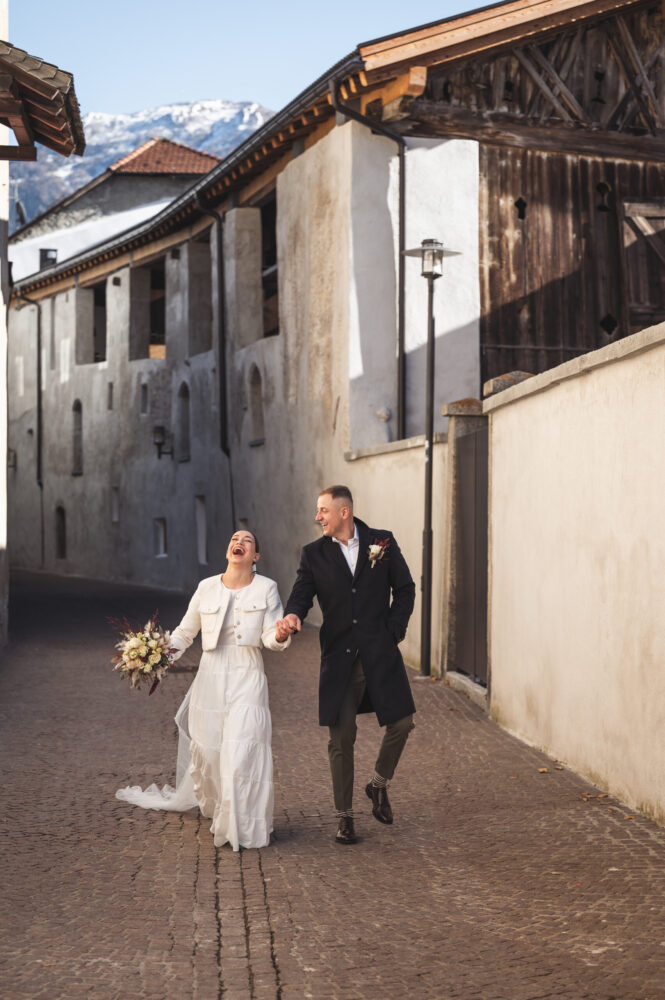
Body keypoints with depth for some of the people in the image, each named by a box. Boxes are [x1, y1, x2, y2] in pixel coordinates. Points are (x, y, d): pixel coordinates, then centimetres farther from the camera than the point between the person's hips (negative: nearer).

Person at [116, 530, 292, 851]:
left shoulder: (266, 588, 2)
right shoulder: (207, 587, 6)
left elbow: (270, 636, -6)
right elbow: (185, 632, 15)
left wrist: (281, 636, -29)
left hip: (247, 678, -2)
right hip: (211, 676, 2)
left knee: (242, 750, -12)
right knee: (207, 750, 5)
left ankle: (243, 827, -2)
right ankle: (214, 807, 32)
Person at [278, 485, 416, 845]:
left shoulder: (382, 543, 1)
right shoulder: (314, 553, 3)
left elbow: (405, 589, 7)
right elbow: (301, 594, -3)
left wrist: (393, 631, -2)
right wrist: (293, 615, -25)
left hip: (380, 653, 0)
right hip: (339, 658, 0)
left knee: (402, 721, -3)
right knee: (341, 738, 3)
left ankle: (379, 784, 25)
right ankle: (344, 816, 15)